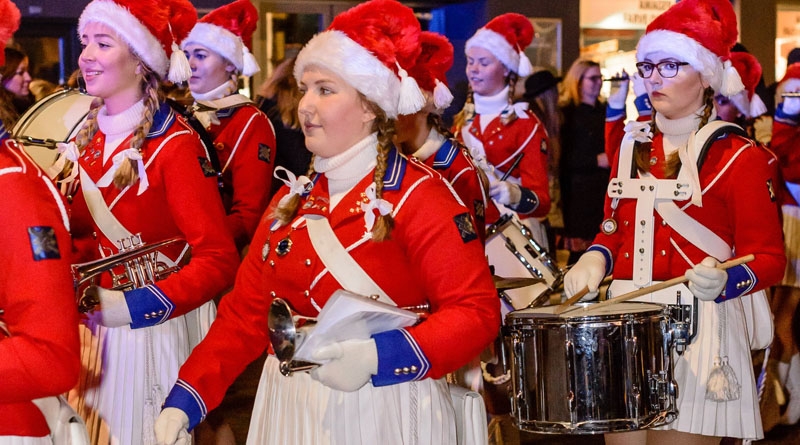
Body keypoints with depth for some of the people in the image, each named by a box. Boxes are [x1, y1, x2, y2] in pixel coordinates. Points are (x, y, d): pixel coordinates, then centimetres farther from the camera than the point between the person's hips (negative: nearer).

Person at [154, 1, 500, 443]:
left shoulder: (418, 195, -11)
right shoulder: (292, 199, 8)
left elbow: (477, 312, -17)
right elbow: (246, 311, 7)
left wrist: (377, 358, -28)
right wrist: (185, 400, -4)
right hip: (290, 409, 6)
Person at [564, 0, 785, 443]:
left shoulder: (738, 157, -4)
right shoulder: (632, 144, 13)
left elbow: (768, 258, -4)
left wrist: (723, 280, -24)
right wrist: (596, 258, 0)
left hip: (699, 325, -5)